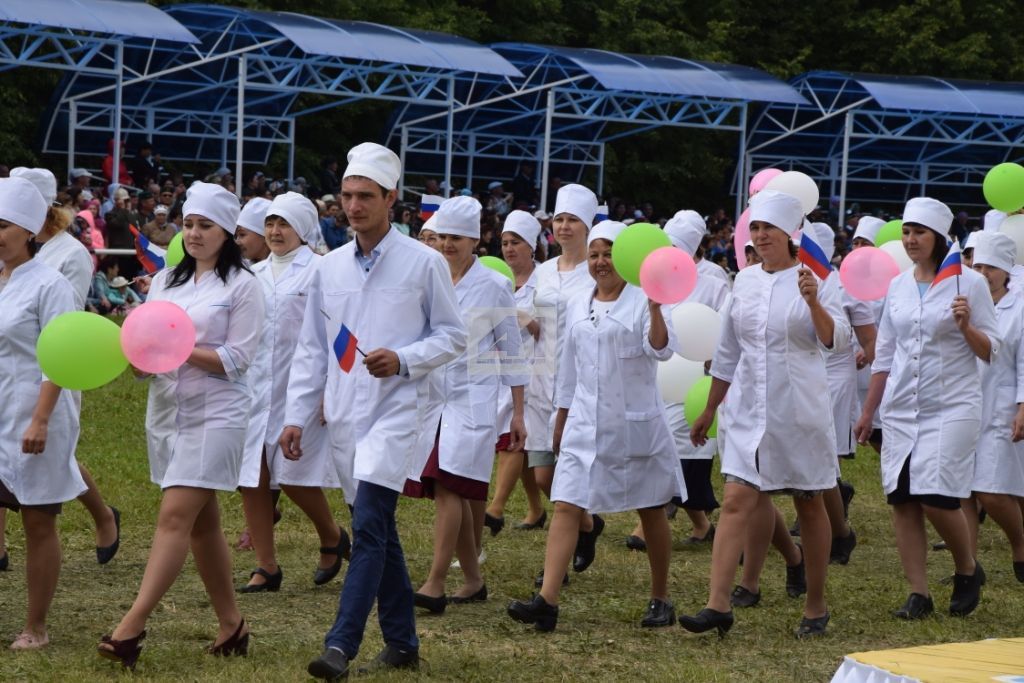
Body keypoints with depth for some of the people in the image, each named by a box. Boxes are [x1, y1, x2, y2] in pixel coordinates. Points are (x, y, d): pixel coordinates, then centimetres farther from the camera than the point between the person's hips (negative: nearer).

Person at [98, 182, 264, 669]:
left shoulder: (242, 286, -4)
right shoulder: (165, 280, 13)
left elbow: (236, 358, -11)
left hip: (214, 413, -7)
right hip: (165, 408, 7)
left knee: (175, 516, -14)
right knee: (201, 522, 11)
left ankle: (131, 627, -19)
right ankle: (231, 625, 20)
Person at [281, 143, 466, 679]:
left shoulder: (423, 263, -2)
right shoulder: (331, 267, 11)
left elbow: (452, 335, 1)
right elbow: (311, 348, 14)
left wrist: (402, 361, -15)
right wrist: (295, 416, 9)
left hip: (395, 411, -5)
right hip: (345, 413, 5)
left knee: (368, 525, -15)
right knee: (380, 529, 11)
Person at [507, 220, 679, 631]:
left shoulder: (641, 302, -5)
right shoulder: (577, 307, 11)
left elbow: (661, 350, -21)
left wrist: (655, 307, -36)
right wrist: (561, 419, 21)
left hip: (636, 423, -4)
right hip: (586, 424, 4)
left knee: (651, 512, 8)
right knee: (566, 506, -9)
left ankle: (660, 600, 22)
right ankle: (547, 601, -17)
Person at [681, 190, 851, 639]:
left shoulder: (813, 280, -5)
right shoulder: (745, 281, 8)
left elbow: (836, 341, -16)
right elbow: (727, 352, 16)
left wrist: (813, 302, -32)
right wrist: (709, 409, 20)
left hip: (798, 411, -4)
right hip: (748, 409, 4)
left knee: (809, 505, 7)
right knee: (737, 501, -7)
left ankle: (816, 608, 19)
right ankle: (718, 605, -12)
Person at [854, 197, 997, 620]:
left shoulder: (969, 284, -3)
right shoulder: (898, 287, 11)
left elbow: (990, 352, -2)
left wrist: (965, 326, -20)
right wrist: (867, 411, 17)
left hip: (952, 407, -5)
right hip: (901, 409, 5)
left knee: (937, 498, -13)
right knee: (902, 500, 0)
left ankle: (968, 570, 13)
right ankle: (918, 593, 7)